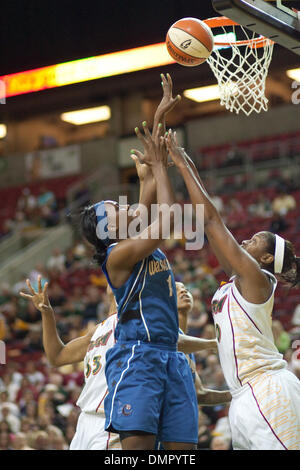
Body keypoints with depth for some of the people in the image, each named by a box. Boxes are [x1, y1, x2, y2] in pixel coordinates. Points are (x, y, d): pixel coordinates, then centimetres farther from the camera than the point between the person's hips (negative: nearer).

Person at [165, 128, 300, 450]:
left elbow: (210, 218, -10)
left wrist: (183, 164, -6)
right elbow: (211, 223, 16)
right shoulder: (235, 279, 16)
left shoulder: (256, 278, -7)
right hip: (249, 398, 9)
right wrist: (187, 165, 16)